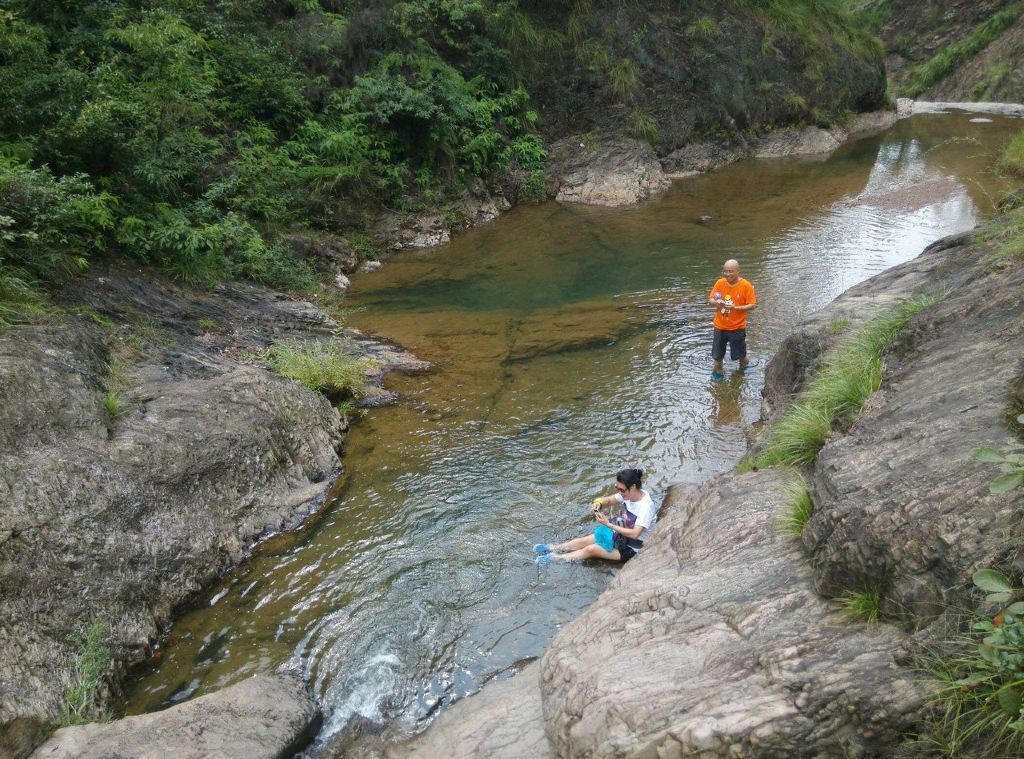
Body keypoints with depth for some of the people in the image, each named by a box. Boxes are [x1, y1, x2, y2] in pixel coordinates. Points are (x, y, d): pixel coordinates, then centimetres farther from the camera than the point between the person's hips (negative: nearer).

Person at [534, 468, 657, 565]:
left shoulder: (646, 506, -30)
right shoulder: (629, 493, -8)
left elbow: (634, 534, -34)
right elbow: (608, 500, 6)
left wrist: (608, 524, -34)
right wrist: (599, 502, -19)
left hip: (631, 548, -7)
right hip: (620, 533, 7)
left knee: (591, 549, -17)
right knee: (584, 541, -5)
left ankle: (555, 558, -11)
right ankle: (552, 549, 4)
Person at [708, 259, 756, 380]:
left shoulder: (746, 286, -14)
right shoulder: (720, 283, -5)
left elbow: (752, 305, -14)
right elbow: (710, 300, 2)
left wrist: (735, 308, -26)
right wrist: (716, 302, -21)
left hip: (737, 327, -2)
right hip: (720, 326, 3)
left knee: (740, 353, 14)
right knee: (718, 353, 14)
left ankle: (743, 368, 42)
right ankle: (717, 372, 35)